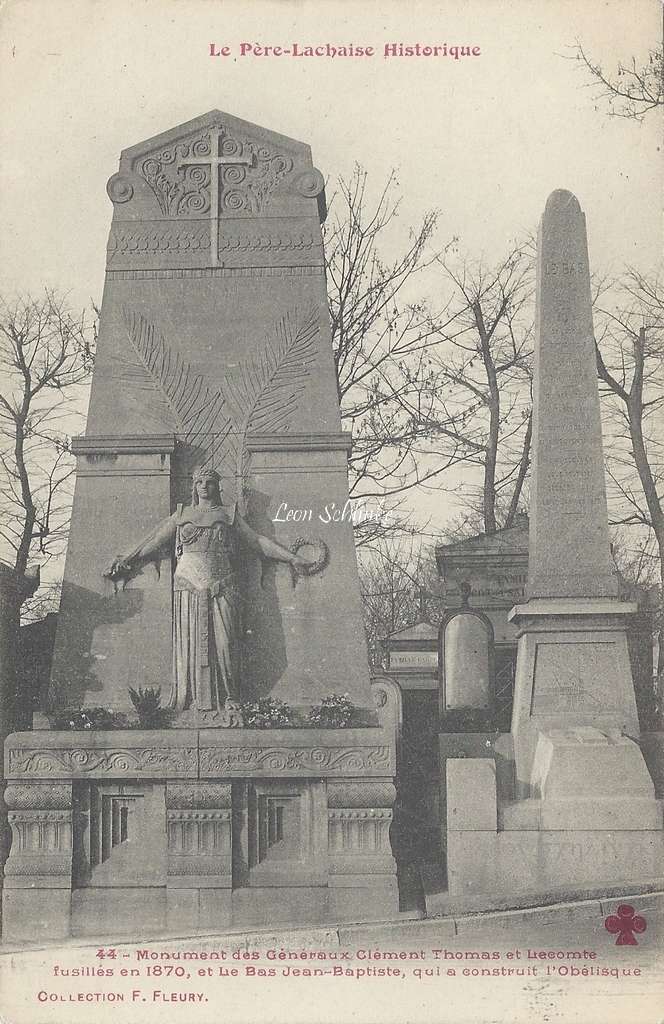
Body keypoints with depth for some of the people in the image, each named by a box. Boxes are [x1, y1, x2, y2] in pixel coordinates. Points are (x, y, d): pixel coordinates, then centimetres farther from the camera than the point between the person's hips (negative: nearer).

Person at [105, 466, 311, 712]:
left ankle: (227, 701, -1)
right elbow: (153, 541, 17)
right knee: (190, 644, -4)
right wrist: (125, 561, 10)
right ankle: (192, 701, -2)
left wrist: (292, 558, 7)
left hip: (221, 589, -1)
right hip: (188, 588, 1)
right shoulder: (181, 515, 18)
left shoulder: (229, 514, 15)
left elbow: (258, 541, 13)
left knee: (222, 643, -5)